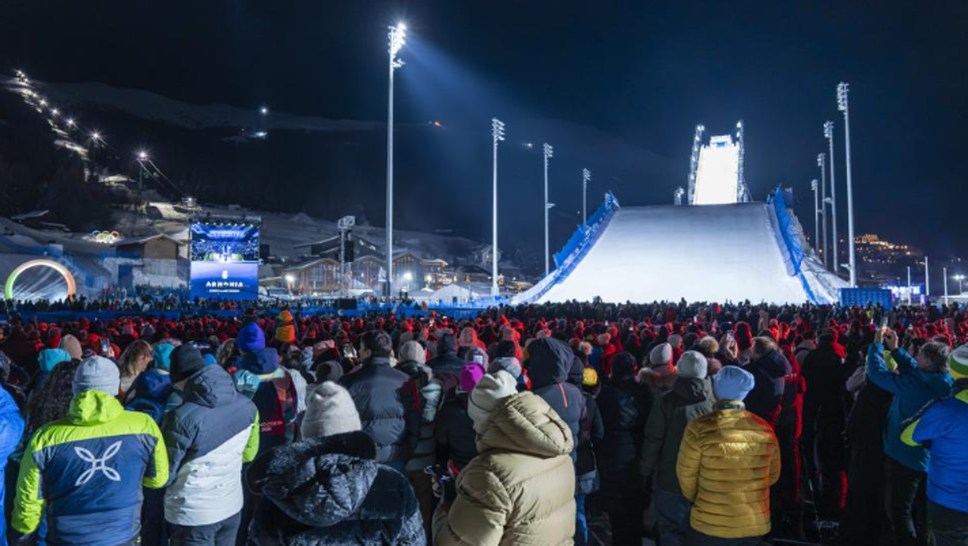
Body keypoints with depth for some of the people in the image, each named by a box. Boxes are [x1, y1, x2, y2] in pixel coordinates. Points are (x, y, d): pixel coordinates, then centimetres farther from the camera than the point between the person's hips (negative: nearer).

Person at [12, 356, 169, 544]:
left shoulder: (47, 437, -13)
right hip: (123, 536, 0)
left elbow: (29, 500, -3)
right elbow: (158, 478, 0)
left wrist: (23, 530, 16)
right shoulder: (142, 425, -13)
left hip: (67, 538, 0)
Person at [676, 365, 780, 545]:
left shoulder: (700, 428, -19)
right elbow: (773, 475, 7)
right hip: (756, 526, 4)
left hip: (709, 526, -3)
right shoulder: (765, 429, -7)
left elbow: (686, 475, -8)